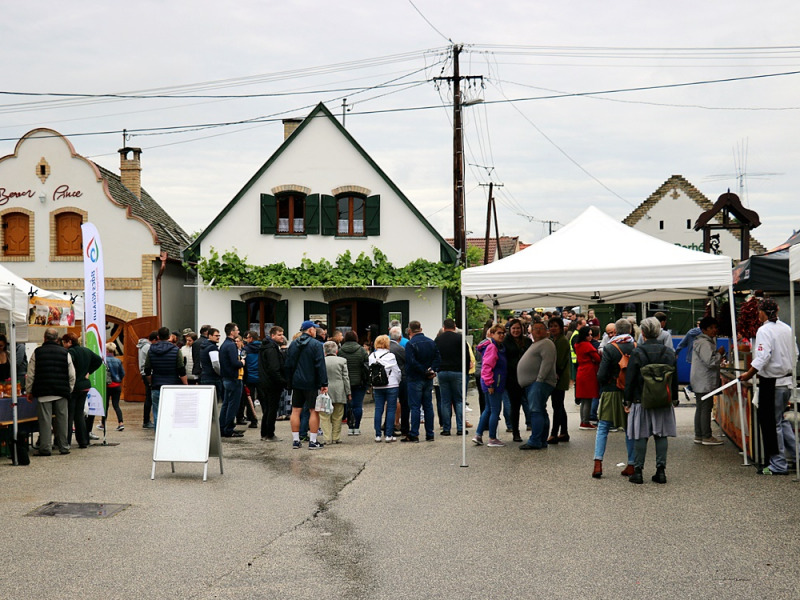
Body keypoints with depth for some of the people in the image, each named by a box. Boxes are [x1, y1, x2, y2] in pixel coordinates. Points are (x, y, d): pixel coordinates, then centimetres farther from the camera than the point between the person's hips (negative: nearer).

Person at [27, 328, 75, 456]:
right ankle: (63, 447, 10)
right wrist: (69, 390, 16)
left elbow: (30, 374, 1)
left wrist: (29, 391, 10)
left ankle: (45, 448, -2)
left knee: (45, 420, -1)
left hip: (43, 392, -1)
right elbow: (72, 375, 6)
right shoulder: (65, 352, 4)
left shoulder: (37, 352, 0)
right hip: (62, 392, 1)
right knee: (62, 420, 7)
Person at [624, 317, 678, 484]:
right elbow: (675, 378, 8)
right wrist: (674, 399, 17)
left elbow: (630, 379, -7)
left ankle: (638, 471, 4)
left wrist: (627, 401, 0)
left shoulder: (637, 353, -9)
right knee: (661, 435, 7)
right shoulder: (669, 352, 2)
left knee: (640, 436, 2)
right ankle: (661, 471, 8)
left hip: (641, 400, -3)